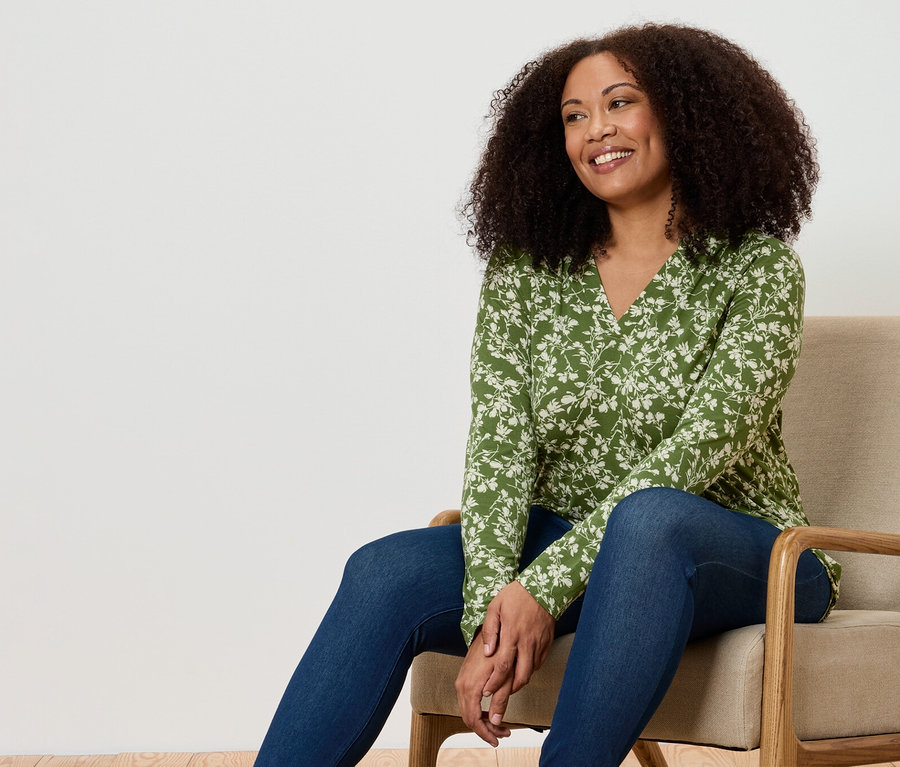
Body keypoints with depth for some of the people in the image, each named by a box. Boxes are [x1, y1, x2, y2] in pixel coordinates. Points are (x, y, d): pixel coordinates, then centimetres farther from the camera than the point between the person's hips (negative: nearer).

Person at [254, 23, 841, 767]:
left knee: (649, 519, -39)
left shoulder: (757, 269, -6)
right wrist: (490, 609, -23)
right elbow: (498, 445, -5)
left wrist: (544, 588, -27)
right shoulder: (524, 272, 5)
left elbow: (704, 444, -18)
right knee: (389, 571, -24)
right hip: (561, 545, 3)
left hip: (736, 554, -3)